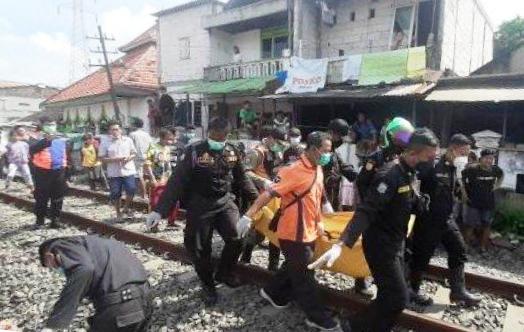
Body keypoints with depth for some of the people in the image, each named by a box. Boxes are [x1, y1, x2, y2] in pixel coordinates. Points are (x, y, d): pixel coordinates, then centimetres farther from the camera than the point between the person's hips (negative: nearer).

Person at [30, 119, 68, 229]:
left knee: (57, 198, 8)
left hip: (58, 172, 4)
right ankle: (40, 220, 19)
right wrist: (46, 140, -33)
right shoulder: (39, 140, -5)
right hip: (43, 172, -3)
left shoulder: (61, 140, 9)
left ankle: (55, 219, 18)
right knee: (41, 198, 5)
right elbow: (32, 150, -25)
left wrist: (64, 168, 15)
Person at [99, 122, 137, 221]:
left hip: (128, 171, 1)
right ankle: (118, 213, 24)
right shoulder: (106, 144, 1)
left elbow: (134, 153, 11)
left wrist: (129, 158, -10)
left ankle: (126, 208, 21)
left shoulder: (128, 140, 6)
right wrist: (114, 159, -14)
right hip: (114, 173, 0)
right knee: (115, 194, 5)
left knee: (131, 190, -6)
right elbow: (102, 158, -1)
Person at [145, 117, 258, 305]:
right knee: (200, 248, 6)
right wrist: (159, 210, -26)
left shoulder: (232, 152, -2)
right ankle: (207, 284, 31)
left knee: (236, 239, 1)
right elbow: (177, 181, -19)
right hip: (200, 205, -3)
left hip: (226, 202, 4)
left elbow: (242, 178, 12)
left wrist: (256, 198, 14)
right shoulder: (194, 151, -15)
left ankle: (224, 274, 30)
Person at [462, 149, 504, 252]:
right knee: (470, 226, 3)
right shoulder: (472, 169, -19)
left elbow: (502, 175, 20)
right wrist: (464, 193, -11)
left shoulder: (495, 169, -4)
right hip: (473, 203, -4)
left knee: (486, 226, 14)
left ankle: (483, 247, 29)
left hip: (489, 204, 5)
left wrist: (496, 186, 8)